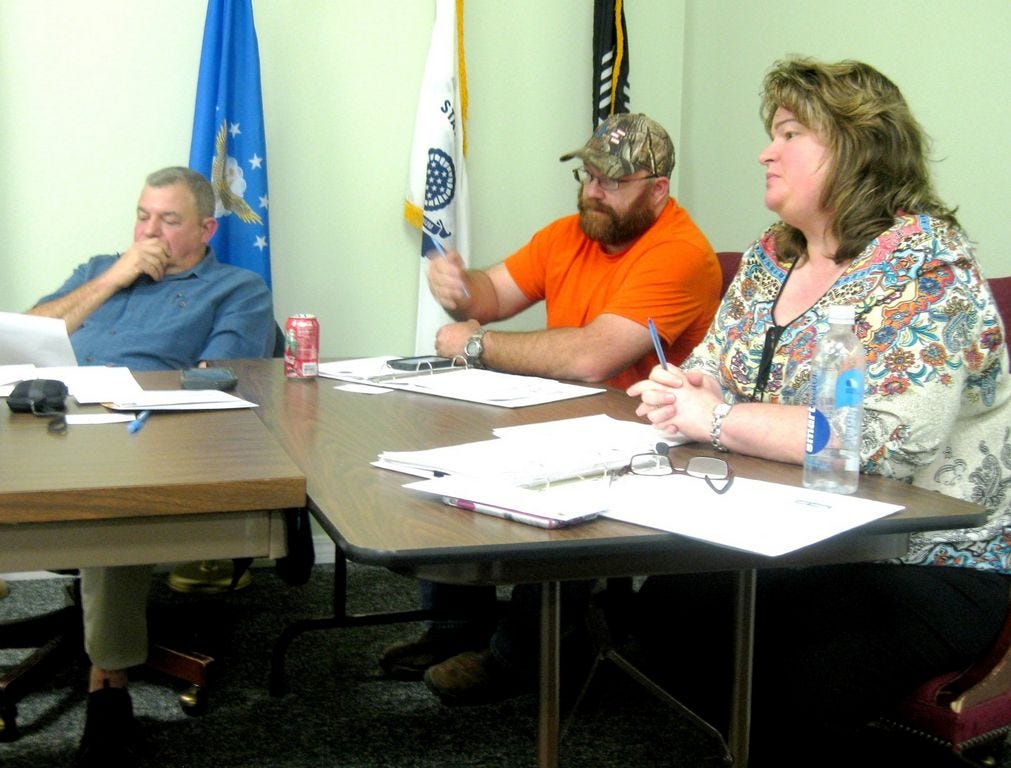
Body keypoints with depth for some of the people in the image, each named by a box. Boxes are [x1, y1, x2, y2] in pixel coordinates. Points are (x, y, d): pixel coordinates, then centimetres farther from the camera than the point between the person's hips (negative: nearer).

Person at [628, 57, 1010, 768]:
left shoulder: (923, 263, -15)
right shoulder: (772, 256, 9)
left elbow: (889, 438, -28)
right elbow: (714, 372, 16)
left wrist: (717, 420, -23)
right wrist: (682, 390, -9)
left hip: (931, 564, -7)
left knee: (800, 693, -29)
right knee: (666, 604, -15)